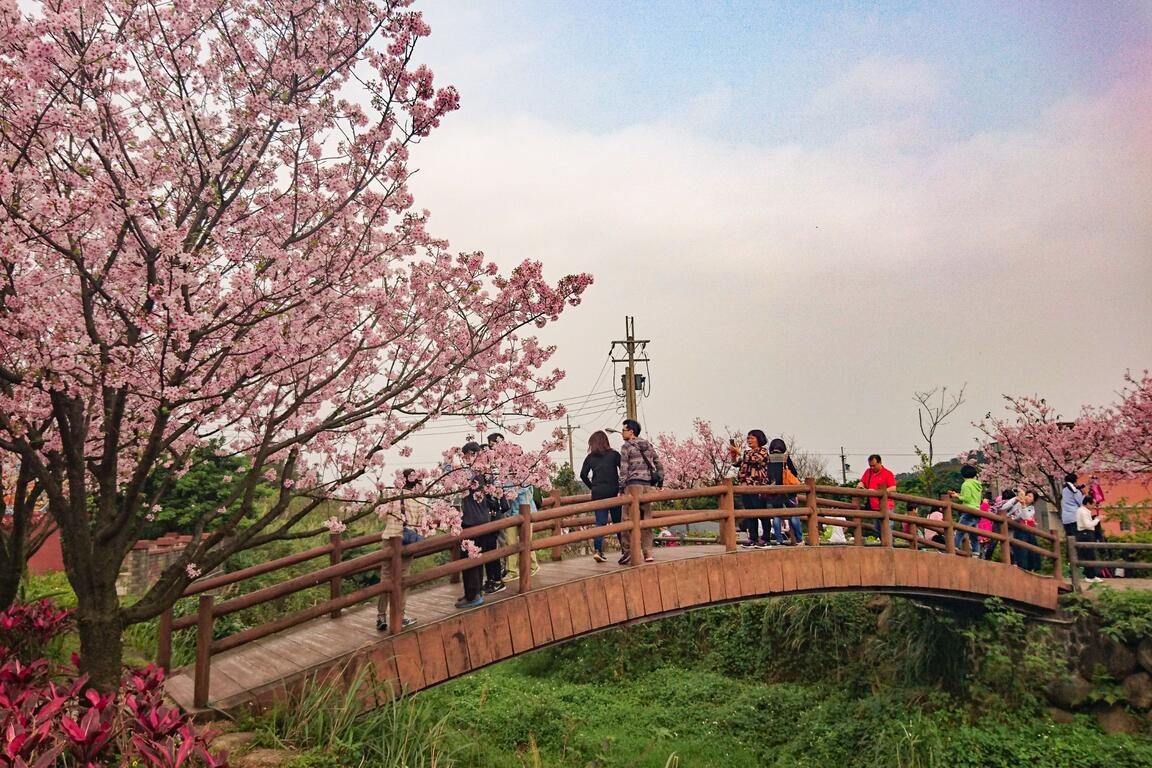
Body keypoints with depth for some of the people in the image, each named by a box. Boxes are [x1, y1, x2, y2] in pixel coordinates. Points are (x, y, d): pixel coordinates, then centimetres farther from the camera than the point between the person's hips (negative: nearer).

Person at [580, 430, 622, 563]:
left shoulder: (590, 457, 5)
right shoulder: (614, 454, 2)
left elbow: (583, 474, -2)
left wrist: (592, 487, 8)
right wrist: (621, 487, 3)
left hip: (598, 493, 1)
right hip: (613, 492, -1)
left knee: (600, 522, 1)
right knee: (619, 521, 9)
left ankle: (597, 550, -13)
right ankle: (625, 549, 14)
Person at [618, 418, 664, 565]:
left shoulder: (626, 447, -2)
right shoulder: (648, 445, 16)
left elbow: (623, 470, -8)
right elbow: (658, 463, 14)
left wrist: (622, 487, -6)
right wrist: (660, 480, 19)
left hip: (633, 484, -6)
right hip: (648, 484, 6)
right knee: (646, 520, 8)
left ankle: (628, 552, -9)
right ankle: (647, 553, 7)